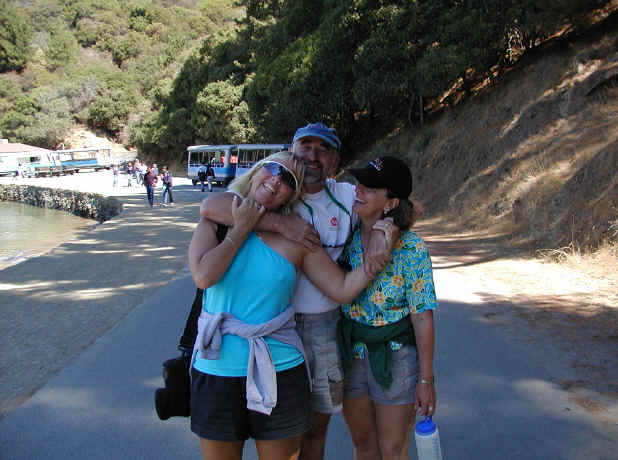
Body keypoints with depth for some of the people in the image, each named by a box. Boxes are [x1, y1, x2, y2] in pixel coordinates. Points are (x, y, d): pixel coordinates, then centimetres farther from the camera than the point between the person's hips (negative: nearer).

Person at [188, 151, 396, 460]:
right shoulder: (216, 220, -1)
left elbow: (343, 289, -1)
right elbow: (204, 277, -17)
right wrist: (241, 228, -10)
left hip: (278, 372, 0)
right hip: (216, 370, 0)